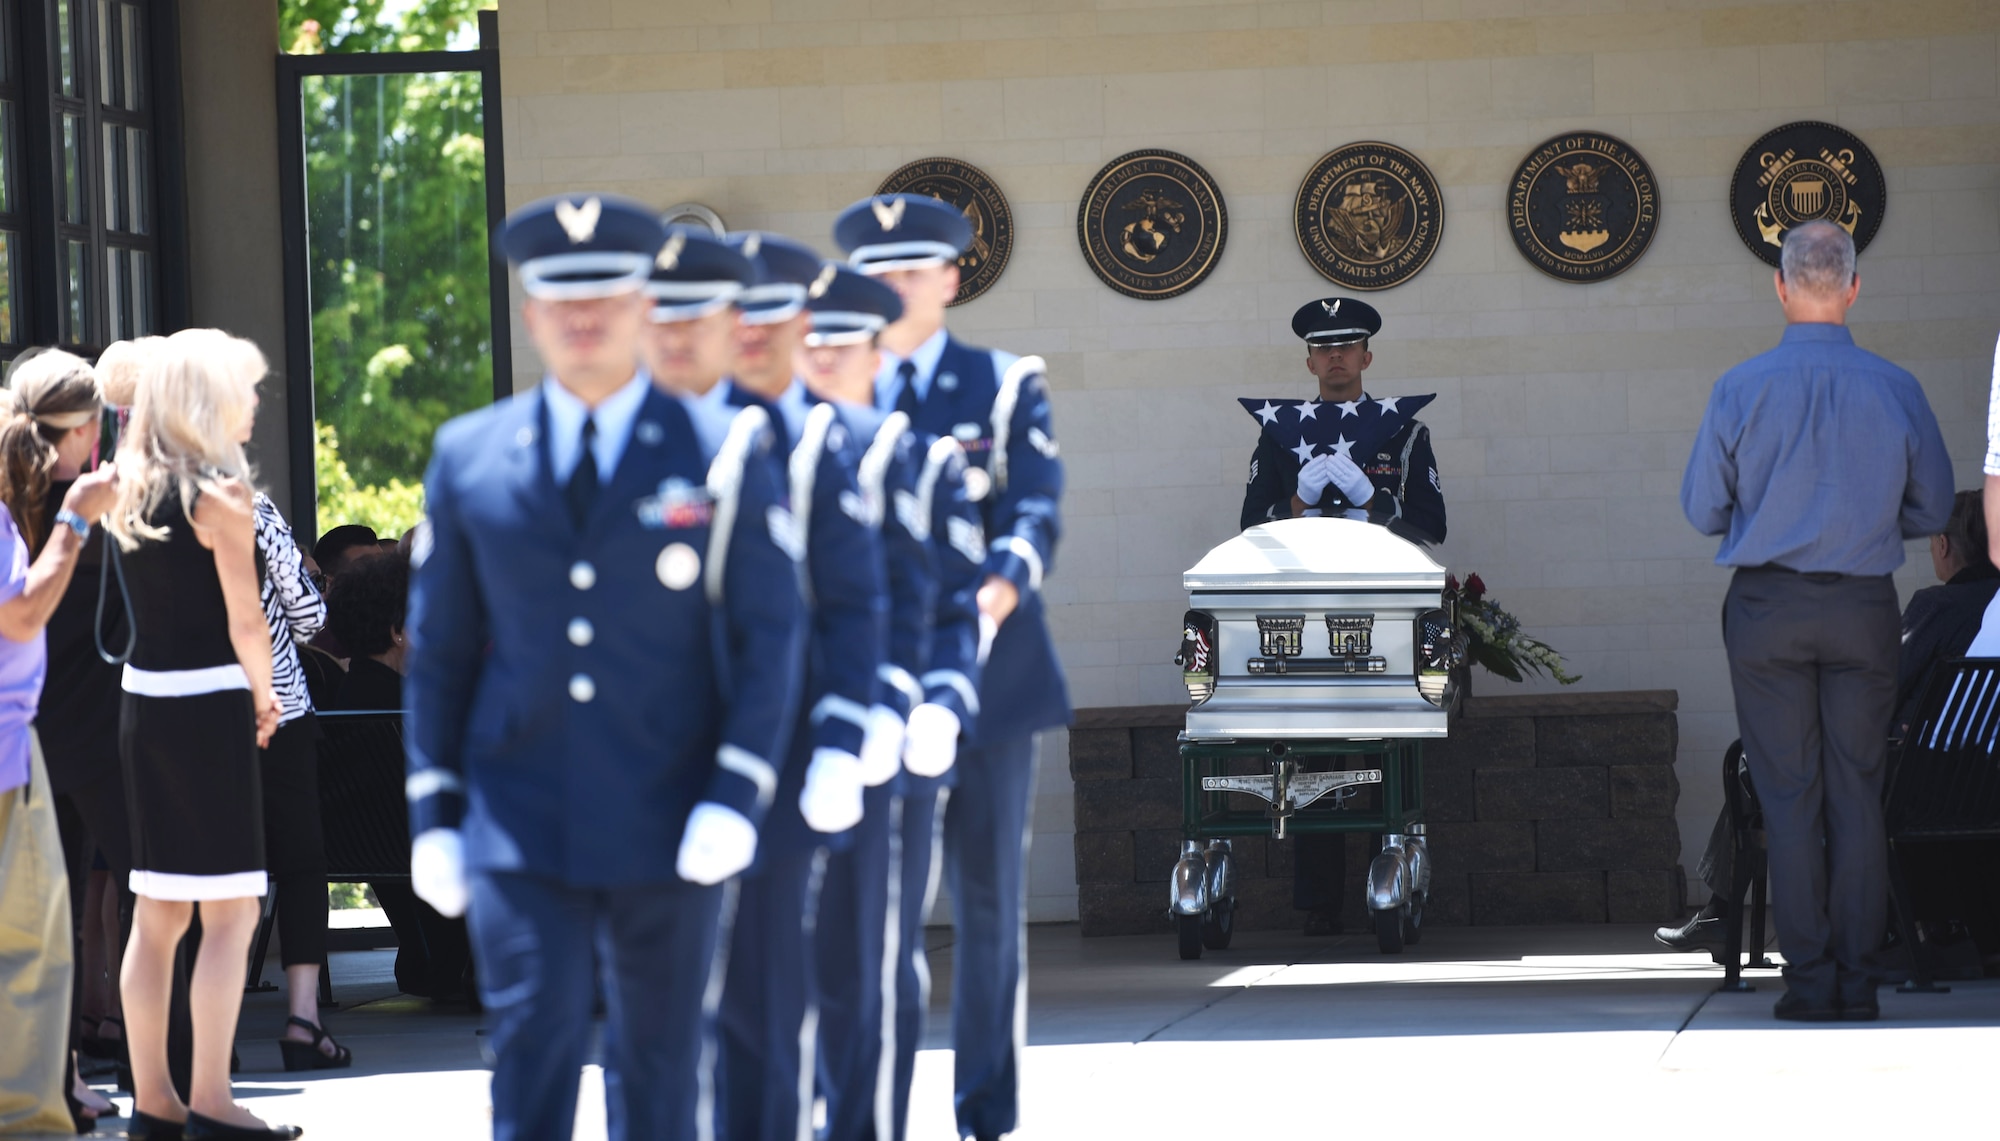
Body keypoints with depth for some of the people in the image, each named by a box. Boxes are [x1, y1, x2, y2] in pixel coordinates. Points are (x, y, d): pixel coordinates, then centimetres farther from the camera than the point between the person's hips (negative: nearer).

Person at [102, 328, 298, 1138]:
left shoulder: (130, 493, 9)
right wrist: (264, 697, 4)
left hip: (143, 702, 7)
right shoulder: (220, 497, -12)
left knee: (157, 912, 12)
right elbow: (245, 622, -12)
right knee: (230, 913, -3)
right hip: (208, 707, -7)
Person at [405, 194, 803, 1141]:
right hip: (520, 828, 0)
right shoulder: (469, 457, 5)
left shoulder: (720, 453, 0)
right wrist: (433, 814, 6)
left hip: (667, 832, 0)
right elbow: (438, 648, 9)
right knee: (532, 1048, -12)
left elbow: (769, 634, -2)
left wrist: (736, 798, -12)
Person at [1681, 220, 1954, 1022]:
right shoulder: (1895, 390, -5)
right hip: (1863, 606, 1)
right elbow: (1932, 510, 4)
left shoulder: (1740, 390, -8)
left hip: (1766, 605, -1)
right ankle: (1856, 978, 4)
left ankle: (1809, 978, 3)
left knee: (1789, 795, 4)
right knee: (1857, 791, 7)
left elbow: (1702, 510, -1)